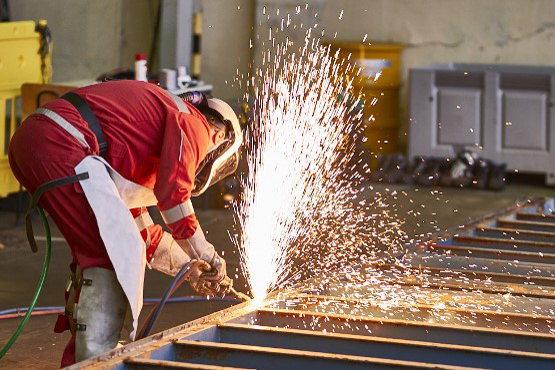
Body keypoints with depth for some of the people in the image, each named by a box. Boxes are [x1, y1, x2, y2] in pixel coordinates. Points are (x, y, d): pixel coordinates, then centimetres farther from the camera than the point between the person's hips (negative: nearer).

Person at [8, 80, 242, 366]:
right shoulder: (195, 123, 6)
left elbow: (139, 226, 37)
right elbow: (173, 196, -7)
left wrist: (188, 267, 36)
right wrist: (208, 258, 4)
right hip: (58, 146, -10)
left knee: (96, 249, 21)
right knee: (115, 253, -6)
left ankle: (76, 360, 26)